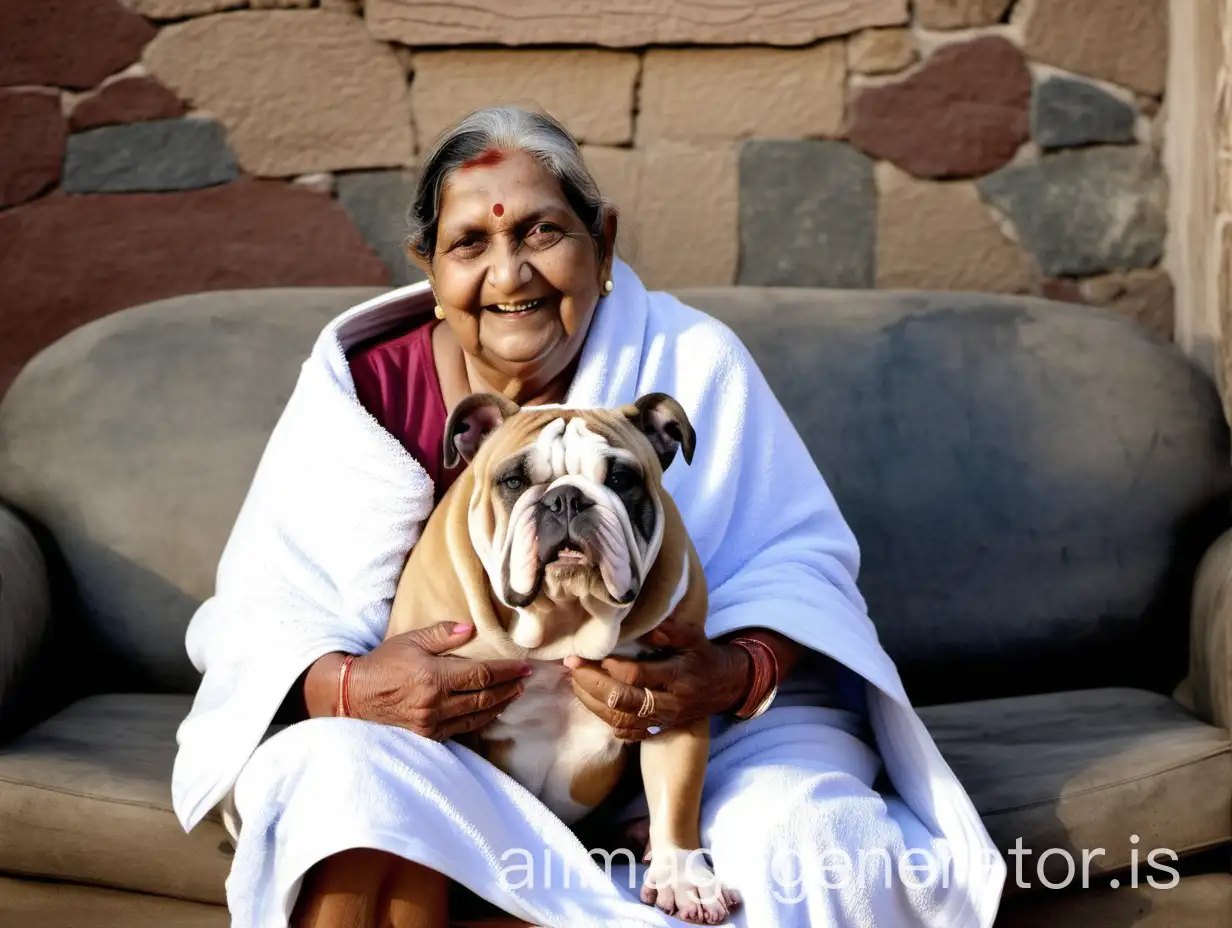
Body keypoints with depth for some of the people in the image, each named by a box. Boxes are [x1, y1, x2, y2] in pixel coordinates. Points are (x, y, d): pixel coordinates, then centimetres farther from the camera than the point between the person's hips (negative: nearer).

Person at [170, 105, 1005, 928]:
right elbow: (263, 610, -6)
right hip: (438, 744, 1)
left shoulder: (691, 360, -6)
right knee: (348, 784, -31)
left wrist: (739, 674, -28)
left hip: (677, 737, 0)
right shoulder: (360, 387, -6)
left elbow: (798, 560, -6)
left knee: (811, 842, -28)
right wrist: (346, 689, -30)